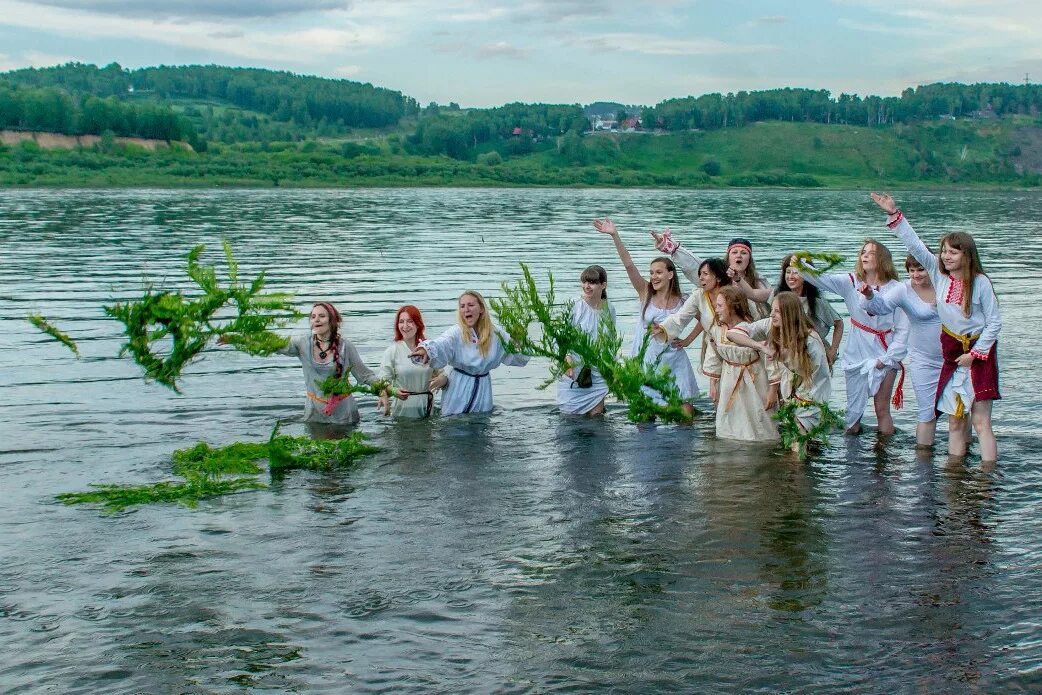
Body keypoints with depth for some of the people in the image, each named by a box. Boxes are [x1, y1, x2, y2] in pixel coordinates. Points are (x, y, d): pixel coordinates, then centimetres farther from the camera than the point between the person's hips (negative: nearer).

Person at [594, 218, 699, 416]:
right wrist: (615, 236, -23)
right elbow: (629, 265, -14)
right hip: (645, 360, 0)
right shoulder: (645, 293, -3)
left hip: (672, 361, 0)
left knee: (685, 416, -1)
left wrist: (688, 340, 4)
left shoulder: (683, 302, -3)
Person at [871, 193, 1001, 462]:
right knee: (954, 421, 6)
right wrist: (894, 215, -10)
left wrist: (974, 354, -11)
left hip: (979, 351, -5)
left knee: (981, 422, -8)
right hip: (952, 351, 5)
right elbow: (915, 245, -3)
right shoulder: (938, 273, -2)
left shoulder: (980, 282, -14)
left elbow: (995, 322, -8)